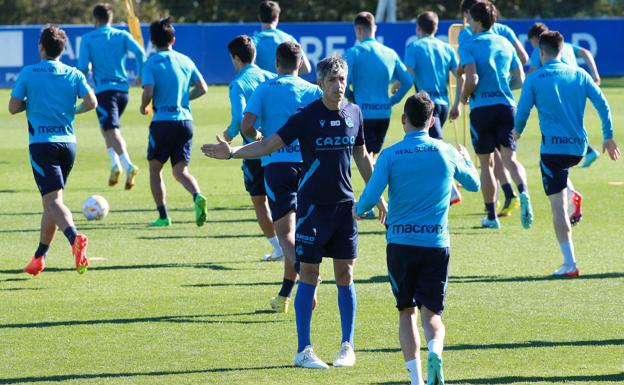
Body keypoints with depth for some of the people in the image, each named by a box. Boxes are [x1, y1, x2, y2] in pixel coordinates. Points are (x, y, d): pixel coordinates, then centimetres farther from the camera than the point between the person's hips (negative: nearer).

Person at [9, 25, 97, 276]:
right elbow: (91, 102, -6)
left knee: (52, 200, -13)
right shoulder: (74, 74, 6)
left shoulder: (28, 74, -2)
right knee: (51, 200, 15)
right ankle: (39, 258, 21)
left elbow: (13, 108, -2)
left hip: (41, 144, -4)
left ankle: (75, 238, -40)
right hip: (68, 142, 4)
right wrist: (73, 110, 13)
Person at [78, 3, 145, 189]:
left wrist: (87, 72, 19)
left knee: (111, 130, -13)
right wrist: (140, 75, 5)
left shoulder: (88, 39, 2)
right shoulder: (122, 35, 9)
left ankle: (128, 166, -34)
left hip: (103, 89, -4)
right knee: (109, 128, 24)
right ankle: (116, 163, 8)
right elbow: (140, 52, -6)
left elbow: (83, 66, -4)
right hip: (123, 88, 4)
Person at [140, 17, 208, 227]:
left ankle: (163, 216, 9)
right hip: (185, 121, 4)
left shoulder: (151, 63, -6)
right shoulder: (185, 60, 9)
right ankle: (197, 196, -22)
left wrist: (143, 107, 5)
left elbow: (148, 93, -16)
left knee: (155, 169, 14)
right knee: (180, 171, 8)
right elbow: (202, 88, 10)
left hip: (163, 121, -4)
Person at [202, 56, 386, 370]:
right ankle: (304, 350, 4)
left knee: (345, 275, 5)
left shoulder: (354, 113, 5)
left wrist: (376, 195, 21)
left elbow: (362, 157, 17)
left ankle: (347, 347, 14)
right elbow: (270, 144, -10)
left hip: (345, 205, 4)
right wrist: (232, 153, -23)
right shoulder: (306, 117, -8)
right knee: (309, 276, -2)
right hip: (312, 206, -4)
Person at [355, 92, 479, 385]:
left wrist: (358, 210, 13)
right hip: (436, 243, 1)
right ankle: (435, 353, -28)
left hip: (400, 242, -1)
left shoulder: (391, 155, -3)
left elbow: (371, 195, -11)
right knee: (431, 313, 3)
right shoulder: (447, 153, 3)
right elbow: (473, 183, 20)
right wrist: (466, 159, 41)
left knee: (406, 312, 12)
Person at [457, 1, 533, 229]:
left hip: (481, 107, -3)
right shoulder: (506, 45, 12)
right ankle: (523, 192, -35)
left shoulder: (469, 47, -4)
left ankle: (491, 216, 13)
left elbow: (472, 79, -17)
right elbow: (520, 80, 14)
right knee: (509, 157, -4)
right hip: (506, 105, 3)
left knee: (486, 163, 9)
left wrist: (464, 97, 2)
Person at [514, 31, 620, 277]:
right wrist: (608, 137, 10)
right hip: (578, 147, 4)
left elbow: (522, 114, 0)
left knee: (558, 206, -4)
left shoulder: (533, 80, -2)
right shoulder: (579, 74, 7)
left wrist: (517, 132, 22)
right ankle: (573, 195, 18)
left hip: (553, 148, -4)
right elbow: (602, 105, 2)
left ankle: (570, 264, -9)